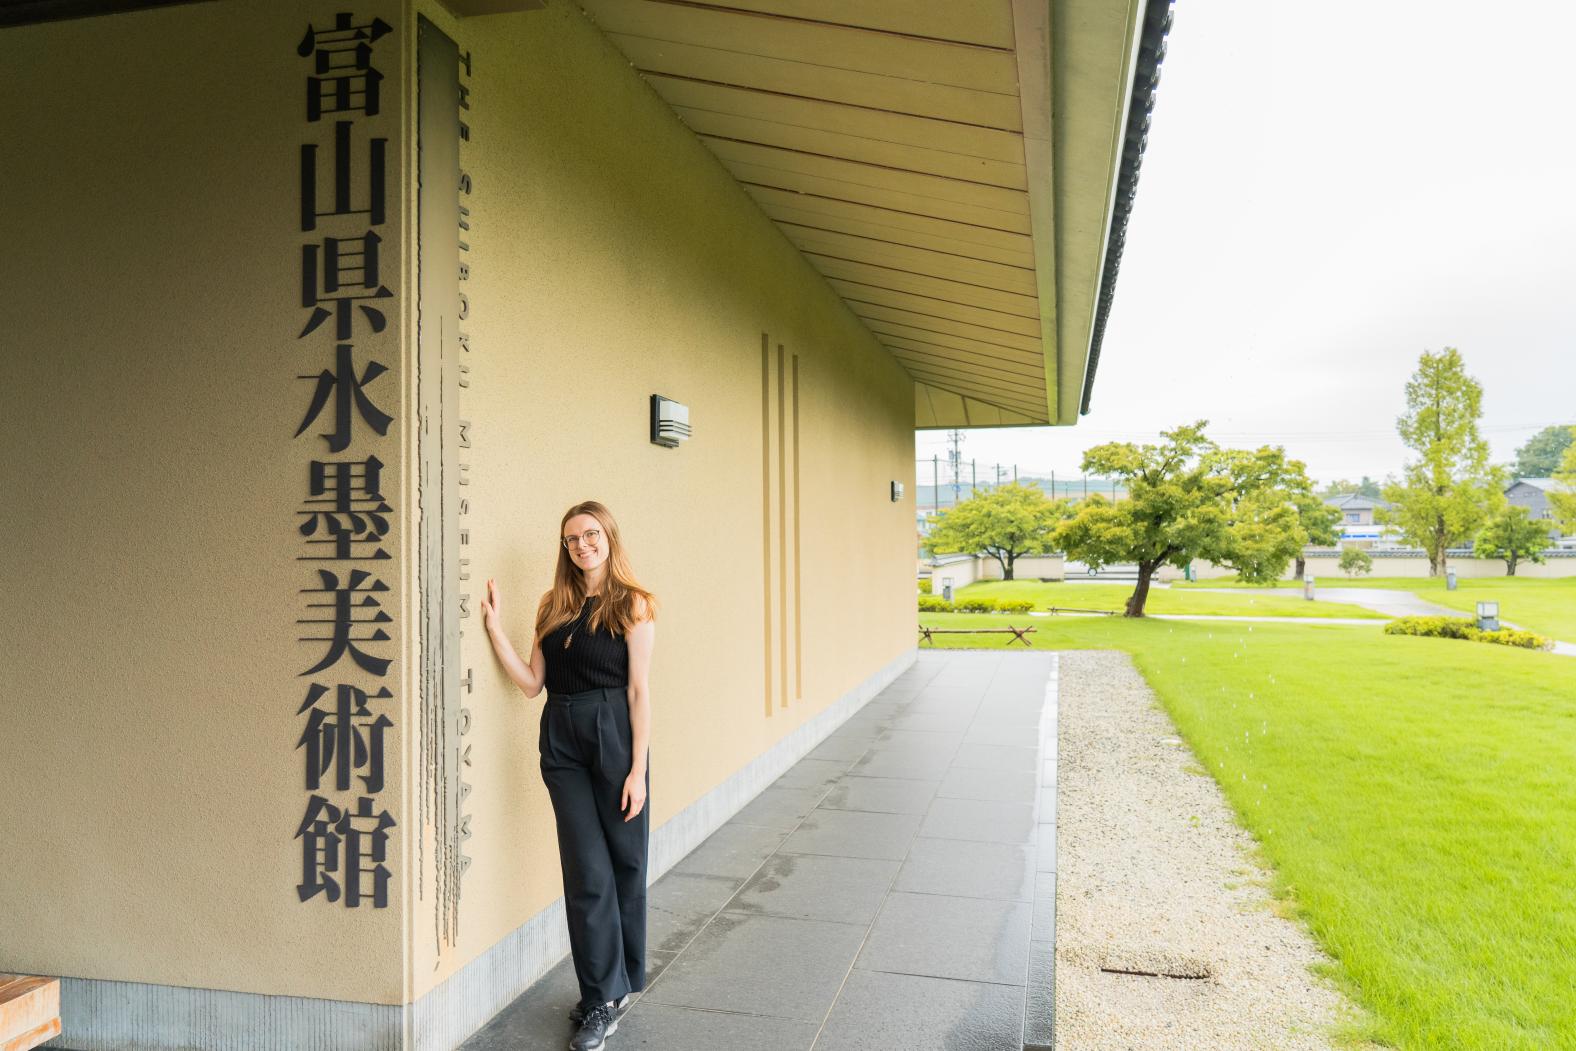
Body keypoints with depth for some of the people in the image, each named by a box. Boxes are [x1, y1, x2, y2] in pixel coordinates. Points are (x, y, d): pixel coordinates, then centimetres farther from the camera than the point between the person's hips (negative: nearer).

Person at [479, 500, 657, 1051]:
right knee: (587, 870, 4)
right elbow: (531, 681, 6)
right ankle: (603, 998, 16)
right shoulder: (554, 605, 10)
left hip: (614, 735, -3)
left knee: (624, 861, 9)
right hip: (563, 742, 3)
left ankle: (618, 981, 30)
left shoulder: (631, 604, -4)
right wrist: (495, 628, -3)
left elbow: (638, 690, -8)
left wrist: (638, 769, -12)